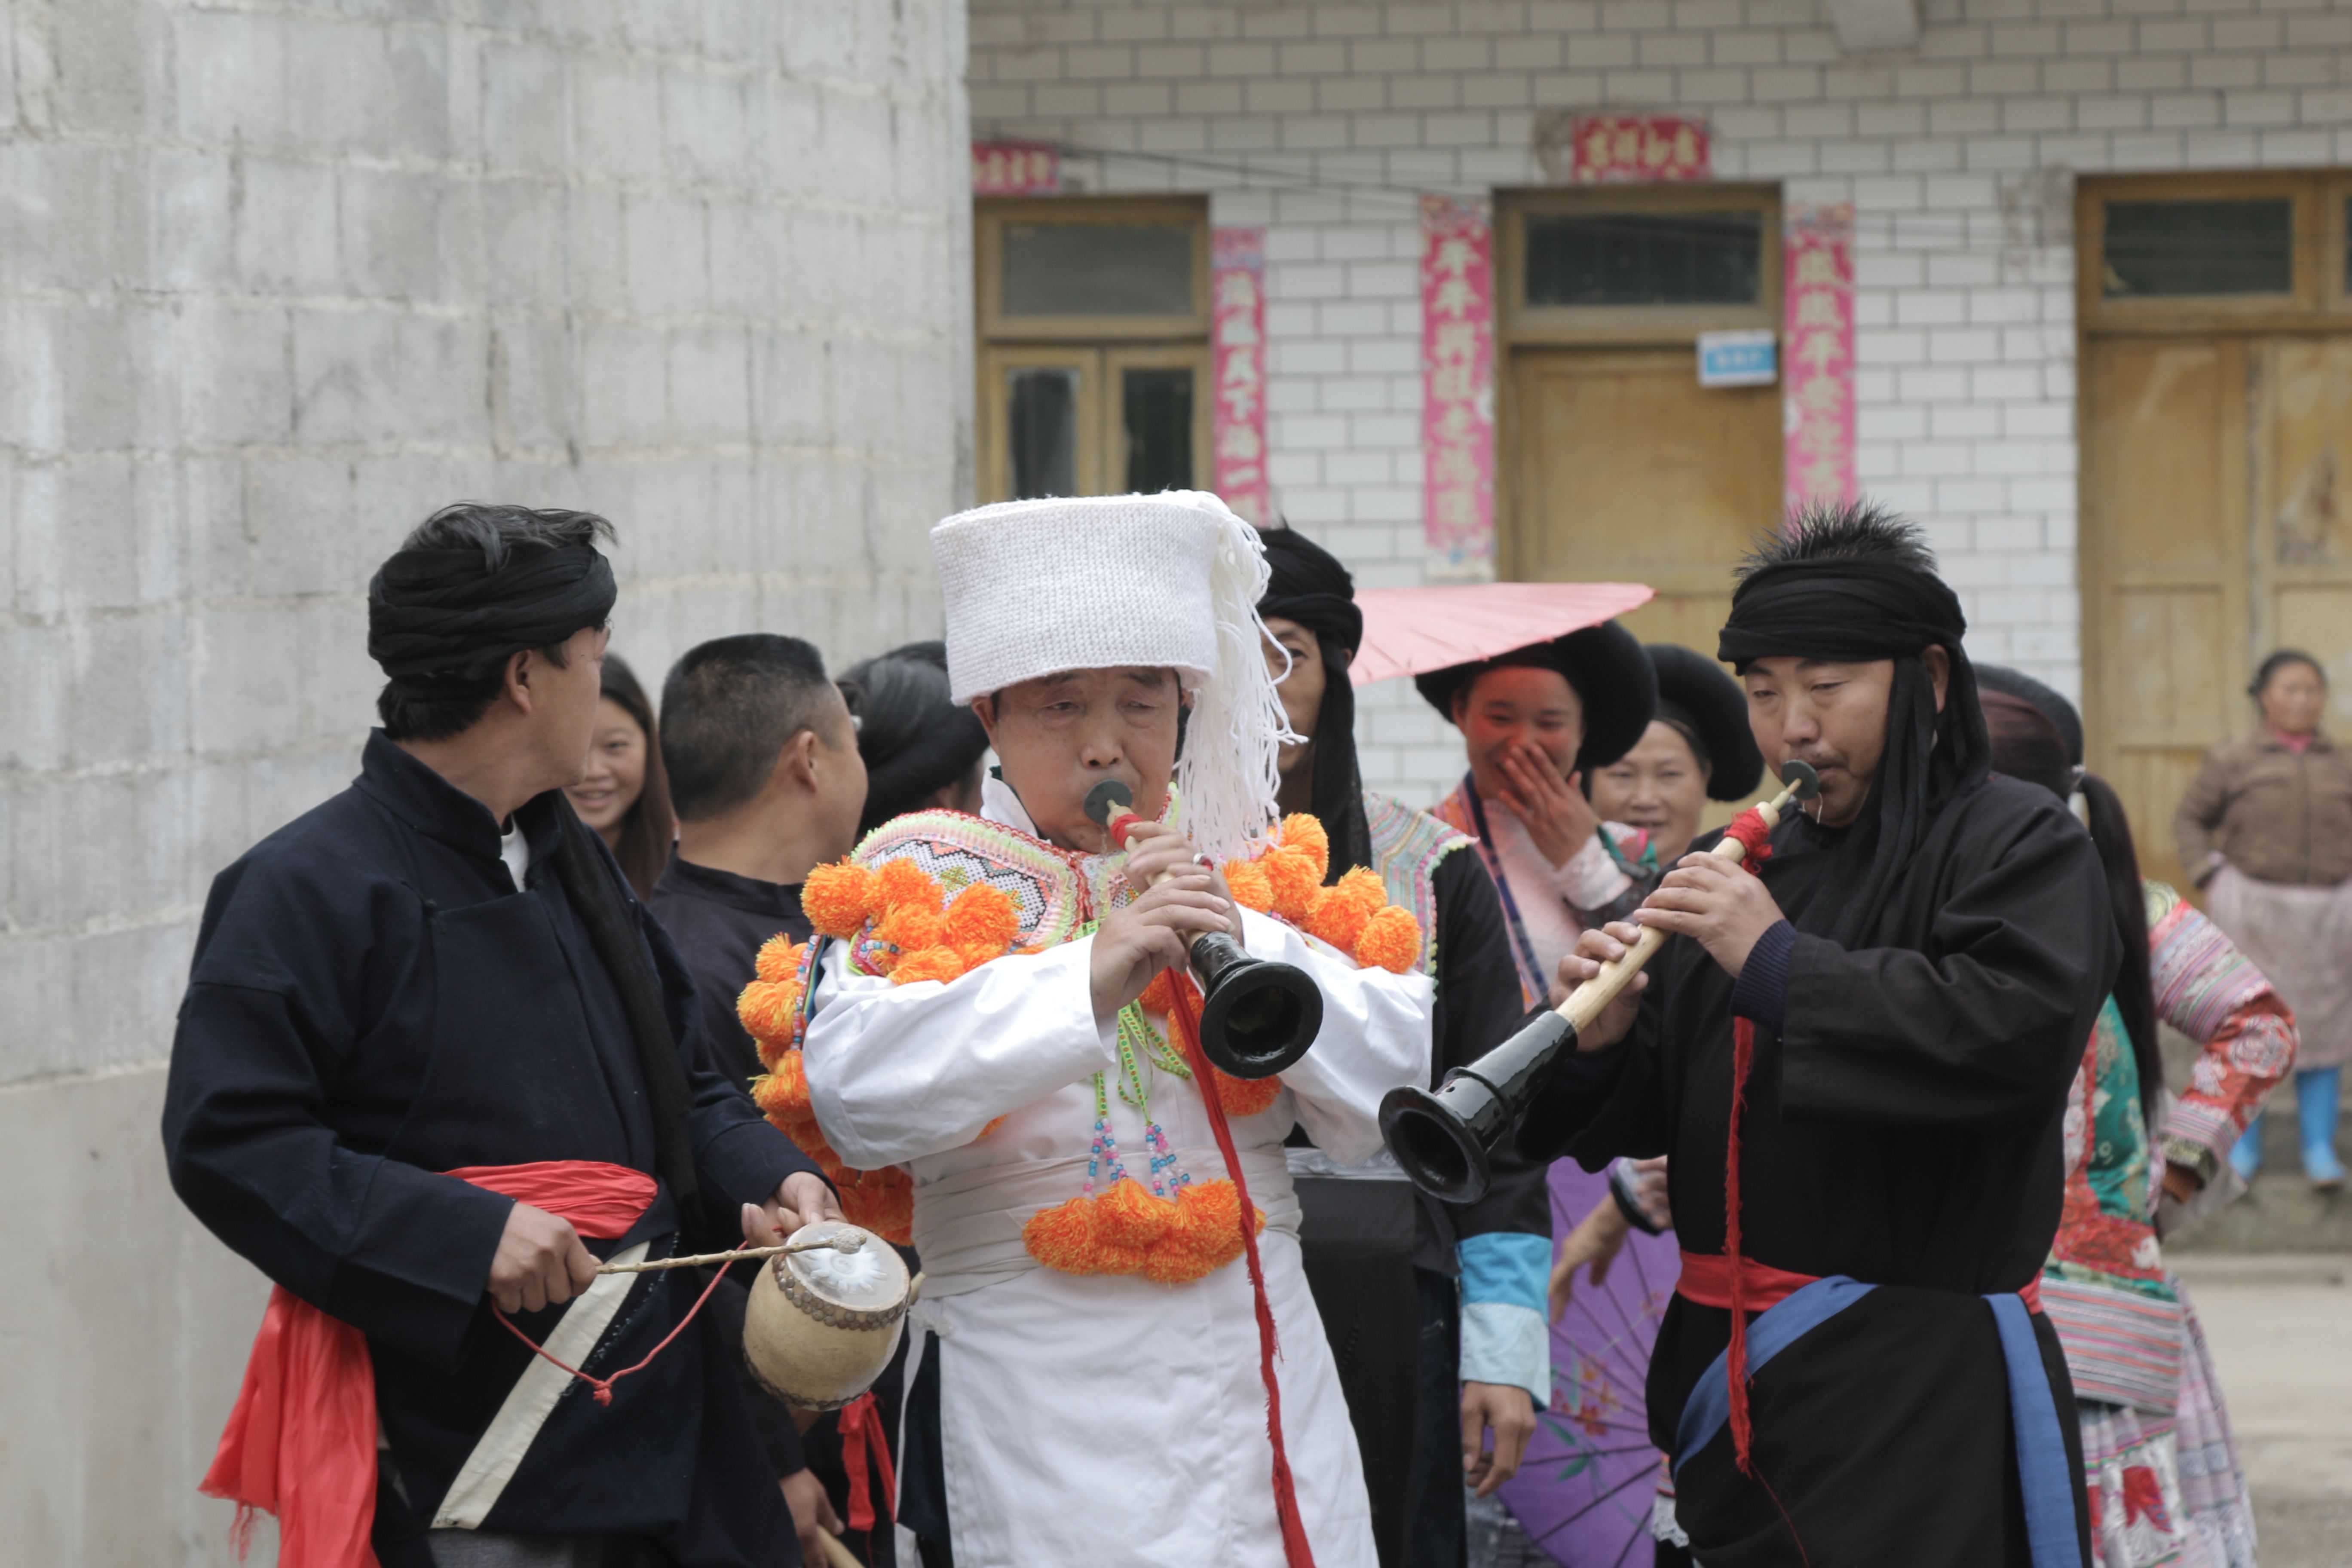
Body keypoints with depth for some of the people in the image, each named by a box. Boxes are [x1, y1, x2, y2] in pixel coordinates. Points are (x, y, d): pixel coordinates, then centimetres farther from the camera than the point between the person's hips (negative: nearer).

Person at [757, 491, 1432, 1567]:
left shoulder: (1256, 877, 13)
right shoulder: (926, 883, 1)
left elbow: (1393, 1089, 2)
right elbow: (856, 1094, -18)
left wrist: (1248, 944, -11)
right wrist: (1088, 981, -27)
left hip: (1262, 1398, 4)